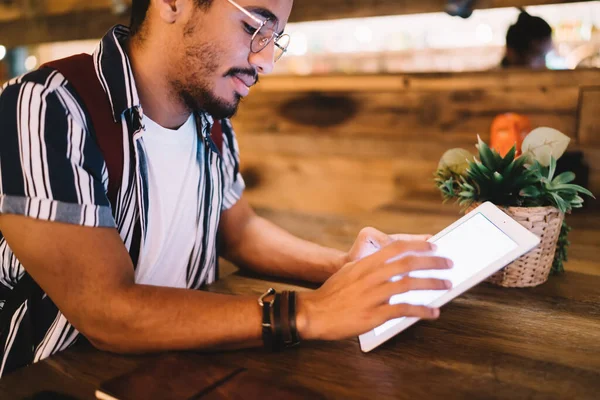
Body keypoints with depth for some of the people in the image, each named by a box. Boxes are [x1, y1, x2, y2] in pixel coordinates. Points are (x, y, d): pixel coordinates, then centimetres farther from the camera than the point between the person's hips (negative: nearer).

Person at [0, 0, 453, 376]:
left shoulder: (213, 128, -2)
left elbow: (239, 230, 10)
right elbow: (106, 314, -26)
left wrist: (340, 266, -7)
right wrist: (307, 313, -29)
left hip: (177, 369, 5)